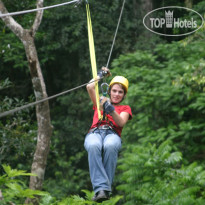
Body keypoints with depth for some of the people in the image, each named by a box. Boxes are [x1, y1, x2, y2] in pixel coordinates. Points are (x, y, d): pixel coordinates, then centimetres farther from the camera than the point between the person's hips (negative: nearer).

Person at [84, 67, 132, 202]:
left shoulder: (125, 108, 30)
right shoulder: (100, 103, 36)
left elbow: (121, 122, 8)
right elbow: (90, 87, 23)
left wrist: (111, 110, -9)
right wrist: (101, 74, 37)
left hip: (112, 134, -1)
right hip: (95, 132, 1)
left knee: (110, 146, -42)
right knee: (93, 146, -40)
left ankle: (107, 188, -42)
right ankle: (100, 188, -51)